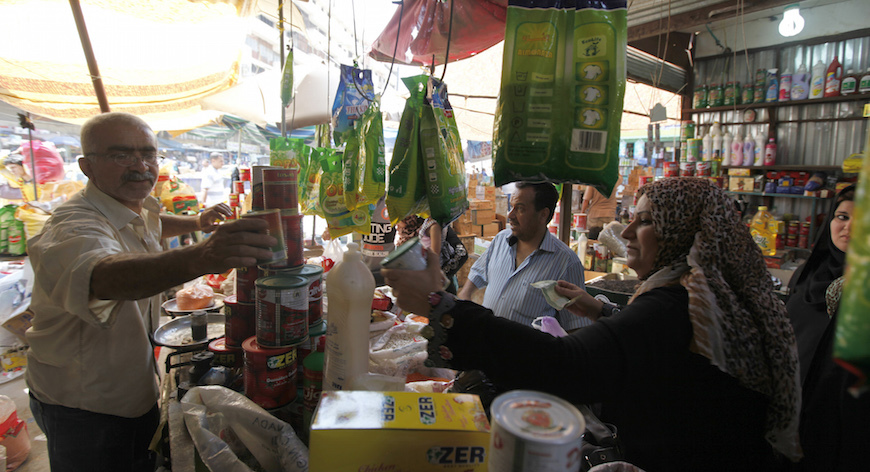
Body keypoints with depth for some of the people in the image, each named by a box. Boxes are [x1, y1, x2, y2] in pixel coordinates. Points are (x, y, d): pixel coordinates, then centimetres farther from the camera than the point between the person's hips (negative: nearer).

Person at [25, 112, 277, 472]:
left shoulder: (140, 208, 0)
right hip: (84, 409, -8)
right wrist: (200, 258, -70)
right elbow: (104, 276, -53)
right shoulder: (74, 225, -29)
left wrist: (195, 223, 10)